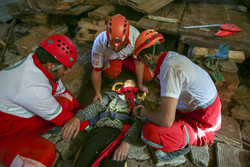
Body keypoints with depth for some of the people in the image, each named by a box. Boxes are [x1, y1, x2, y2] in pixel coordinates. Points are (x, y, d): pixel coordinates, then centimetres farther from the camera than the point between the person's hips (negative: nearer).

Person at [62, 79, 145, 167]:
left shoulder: (138, 103, 21)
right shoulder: (112, 94, 23)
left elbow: (139, 122, 1)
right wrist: (77, 117, -16)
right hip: (102, 130, 1)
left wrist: (126, 142, -19)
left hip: (121, 135, 0)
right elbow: (96, 105, 5)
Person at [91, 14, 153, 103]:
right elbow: (96, 71, -26)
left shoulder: (135, 36, -38)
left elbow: (138, 62, -23)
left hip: (129, 55, 2)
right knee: (111, 74, -34)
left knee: (148, 77, -6)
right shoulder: (99, 42, -38)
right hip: (112, 58, -1)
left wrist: (140, 85, -13)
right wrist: (98, 93, -32)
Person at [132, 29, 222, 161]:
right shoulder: (172, 56, -2)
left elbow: (166, 120, -32)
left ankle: (181, 146, 4)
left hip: (202, 126, -9)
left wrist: (141, 111, -14)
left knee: (148, 133, -26)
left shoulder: (170, 68, -30)